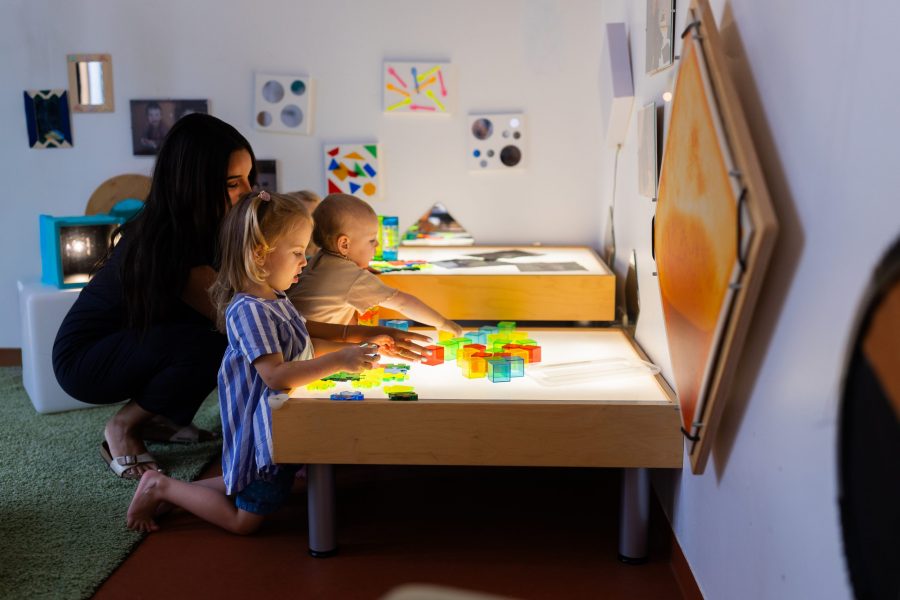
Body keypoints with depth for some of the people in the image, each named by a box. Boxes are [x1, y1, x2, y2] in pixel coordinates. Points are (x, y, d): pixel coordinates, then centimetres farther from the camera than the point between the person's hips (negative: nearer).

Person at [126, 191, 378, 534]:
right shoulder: (248, 310, -24)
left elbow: (300, 348, 21)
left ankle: (175, 491, 25)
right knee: (244, 521, 1)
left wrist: (351, 347, 10)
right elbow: (276, 375, -30)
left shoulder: (276, 300, 8)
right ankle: (160, 488, 11)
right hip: (263, 432, -10)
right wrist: (338, 362, -34)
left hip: (282, 426, 10)